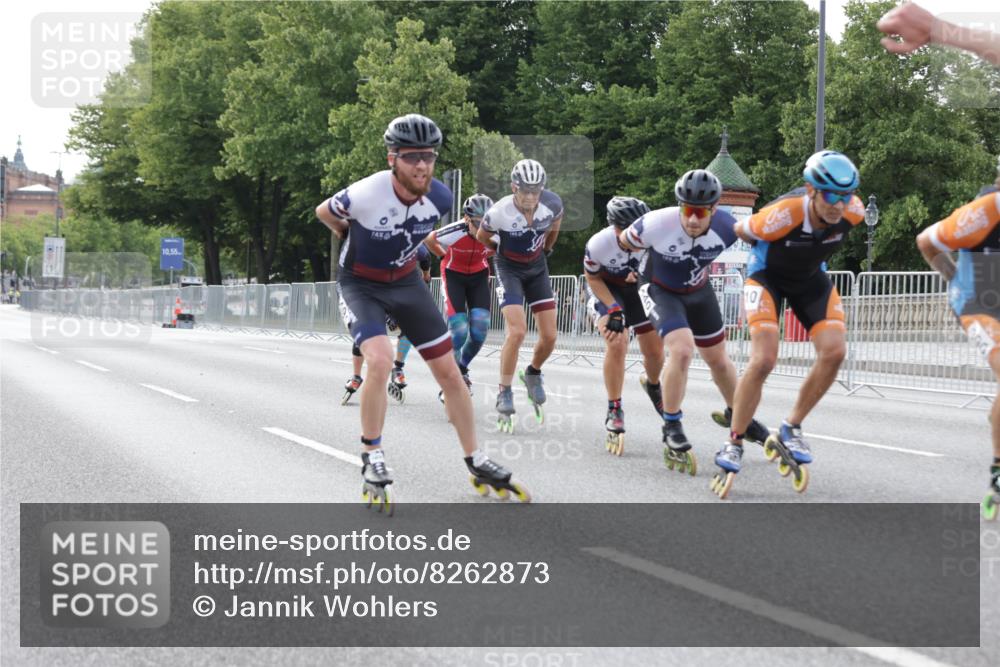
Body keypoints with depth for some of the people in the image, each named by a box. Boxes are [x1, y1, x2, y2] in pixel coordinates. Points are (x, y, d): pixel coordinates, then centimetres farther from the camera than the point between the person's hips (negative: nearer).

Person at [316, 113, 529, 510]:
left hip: (406, 282, 5)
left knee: (448, 370, 1)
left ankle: (477, 464, 14)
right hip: (361, 284, -4)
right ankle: (372, 460, -10)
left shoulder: (440, 198, -17)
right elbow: (323, 213, -7)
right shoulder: (366, 195, -30)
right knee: (380, 361, -28)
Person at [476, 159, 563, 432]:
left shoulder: (552, 203, -21)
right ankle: (504, 395, -7)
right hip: (509, 269, -4)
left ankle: (533, 374, 30)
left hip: (537, 268, 4)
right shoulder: (499, 212, -29)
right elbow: (482, 236, -6)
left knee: (549, 336, -2)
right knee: (517, 331, -20)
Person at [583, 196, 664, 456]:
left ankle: (654, 388, 41)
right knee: (617, 344, -24)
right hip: (606, 289, -3)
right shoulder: (598, 245, -34)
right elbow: (593, 279, -15)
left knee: (655, 351, 5)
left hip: (638, 287, 3)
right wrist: (613, 310, -22)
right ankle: (614, 414, -11)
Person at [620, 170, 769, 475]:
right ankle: (671, 430, -9)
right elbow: (624, 243, -12)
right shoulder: (656, 224, -35)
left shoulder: (726, 227, -27)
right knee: (682, 349, -25)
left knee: (718, 359, 15)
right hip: (660, 291, -4)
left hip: (699, 291, 4)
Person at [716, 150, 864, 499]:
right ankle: (734, 444, -4)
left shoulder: (853, 212, -24)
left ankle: (790, 432, -2)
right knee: (764, 359, -22)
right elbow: (741, 230, -14)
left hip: (810, 278, 4)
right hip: (767, 275, -4)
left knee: (834, 350, -18)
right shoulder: (784, 214, -36)